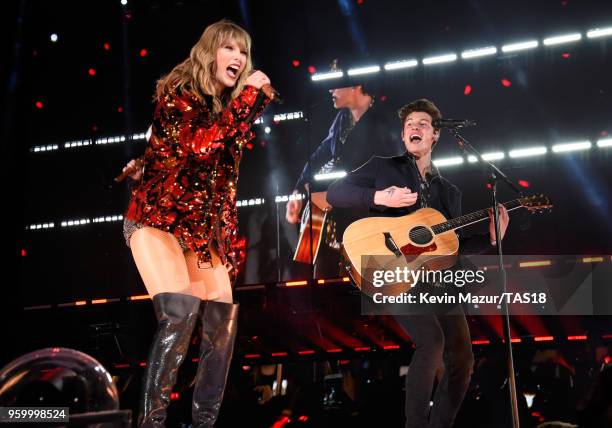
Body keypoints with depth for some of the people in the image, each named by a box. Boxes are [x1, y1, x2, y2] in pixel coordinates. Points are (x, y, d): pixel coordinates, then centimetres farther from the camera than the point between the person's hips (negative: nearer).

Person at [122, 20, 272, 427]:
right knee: (180, 312, -24)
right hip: (158, 219, -7)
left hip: (202, 227, 7)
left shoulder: (229, 105, 12)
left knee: (223, 319, -2)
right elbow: (200, 147, -25)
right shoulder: (178, 94, -8)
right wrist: (247, 95, -20)